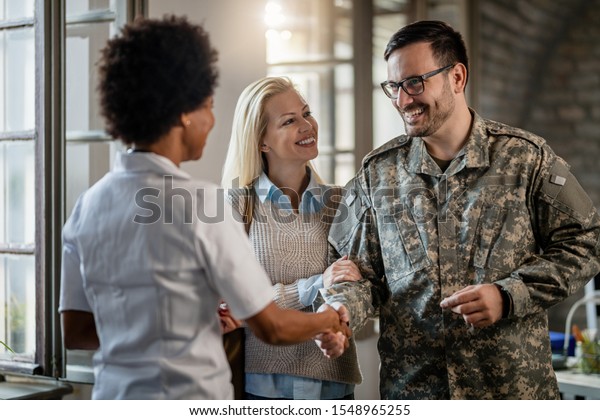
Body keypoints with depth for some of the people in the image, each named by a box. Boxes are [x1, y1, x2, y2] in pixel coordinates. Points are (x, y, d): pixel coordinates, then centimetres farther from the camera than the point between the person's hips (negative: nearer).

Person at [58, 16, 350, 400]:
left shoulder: (89, 204, 2)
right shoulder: (199, 203, -16)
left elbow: (75, 331, 9)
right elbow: (272, 327, -11)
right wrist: (329, 321, 10)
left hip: (113, 396, 6)